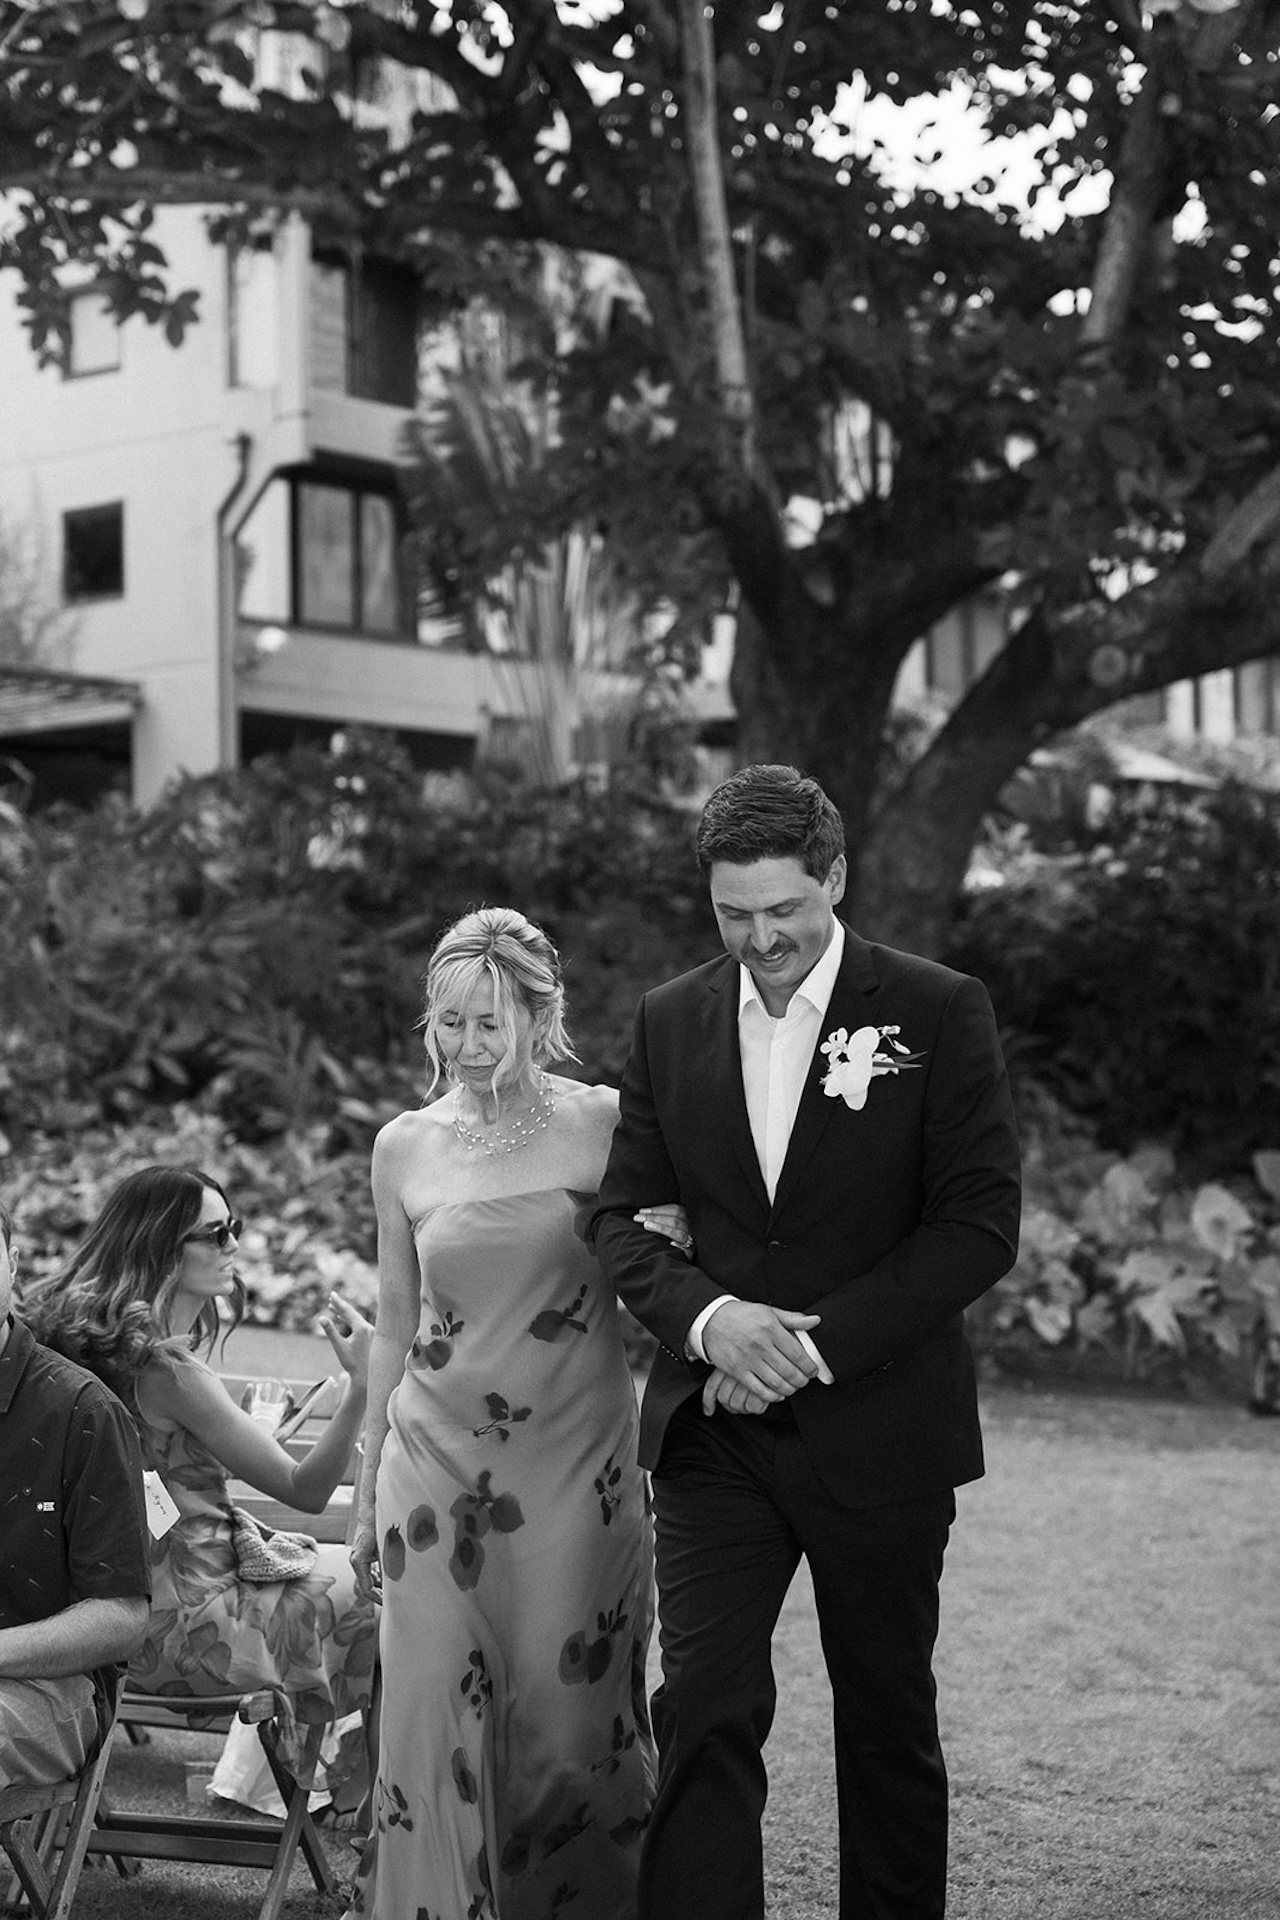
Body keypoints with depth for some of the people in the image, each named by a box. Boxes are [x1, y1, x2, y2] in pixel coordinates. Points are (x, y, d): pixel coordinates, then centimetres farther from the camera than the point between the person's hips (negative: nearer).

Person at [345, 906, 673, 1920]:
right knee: (439, 1713, -1)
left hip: (575, 1470, -2)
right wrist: (369, 1491, 14)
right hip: (439, 1465, 2)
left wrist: (671, 1248, -15)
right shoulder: (405, 1148, 5)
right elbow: (395, 1324, 13)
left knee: (570, 1719, 2)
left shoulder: (606, 1124, -3)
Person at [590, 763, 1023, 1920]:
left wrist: (817, 1342, -17)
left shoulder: (940, 1014, -5)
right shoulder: (671, 1021, 6)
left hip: (879, 1433, -2)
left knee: (888, 1725, 11)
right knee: (704, 1715, -6)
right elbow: (623, 1216, 6)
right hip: (714, 1432, 2)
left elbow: (980, 1226, -9)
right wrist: (707, 1317, -15)